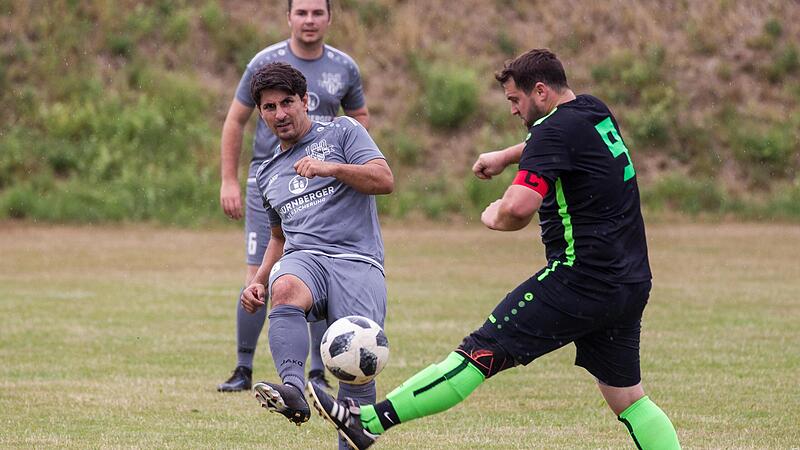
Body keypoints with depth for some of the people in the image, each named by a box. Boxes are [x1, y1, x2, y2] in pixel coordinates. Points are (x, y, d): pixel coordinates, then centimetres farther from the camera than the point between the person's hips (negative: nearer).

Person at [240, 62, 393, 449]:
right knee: (285, 290, -36)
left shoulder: (341, 132, 12)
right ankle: (293, 389, -55)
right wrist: (259, 282, 22)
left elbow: (384, 180, -1)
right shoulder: (268, 173, 28)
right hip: (304, 258, 3)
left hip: (357, 260, -3)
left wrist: (332, 168, -15)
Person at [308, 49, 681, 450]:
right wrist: (507, 156, 42)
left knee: (483, 351, -10)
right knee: (626, 396, 12)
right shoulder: (595, 112, 13)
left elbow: (518, 208, -25)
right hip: (630, 284, 9)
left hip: (581, 278, -9)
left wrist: (493, 217, -4)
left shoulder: (556, 129, -13)